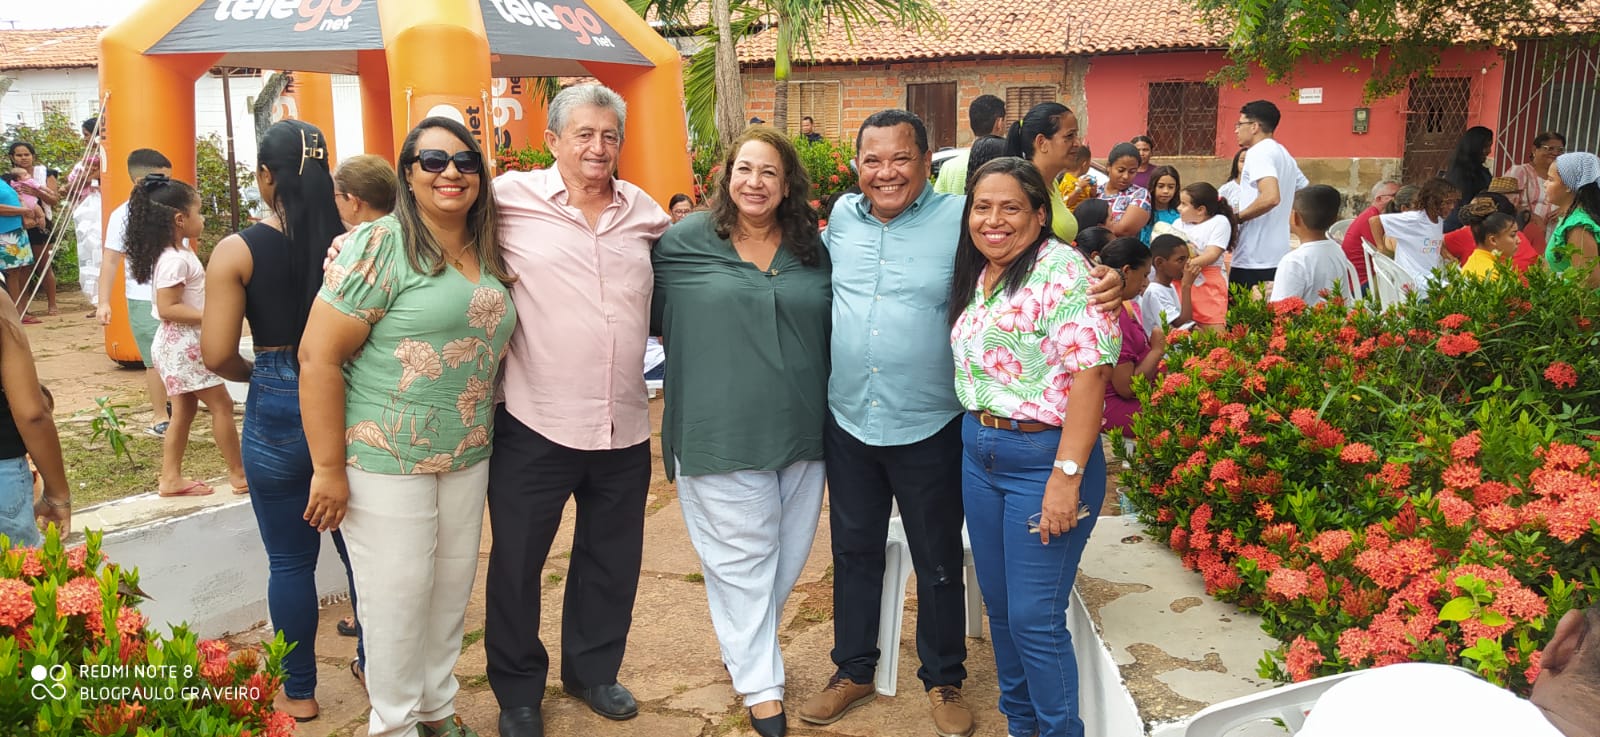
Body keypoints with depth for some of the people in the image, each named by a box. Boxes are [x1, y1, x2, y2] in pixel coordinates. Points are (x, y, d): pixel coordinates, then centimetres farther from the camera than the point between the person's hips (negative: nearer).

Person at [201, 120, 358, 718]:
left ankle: (299, 691, 24)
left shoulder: (237, 251, -10)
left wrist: (260, 373, 10)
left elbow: (217, 355, -11)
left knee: (290, 559, 11)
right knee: (357, 544, 17)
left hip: (277, 410, -2)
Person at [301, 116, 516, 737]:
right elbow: (318, 356, -16)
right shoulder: (380, 246, -13)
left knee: (453, 588, 16)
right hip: (386, 460, -6)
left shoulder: (488, 256, 7)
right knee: (397, 597, 5)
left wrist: (485, 435, 12)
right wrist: (328, 468, -16)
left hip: (468, 458, 6)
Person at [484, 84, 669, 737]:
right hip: (535, 425, -4)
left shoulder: (644, 210, 8)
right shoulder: (512, 198, -6)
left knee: (611, 560, 18)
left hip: (625, 428, 4)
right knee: (518, 561, 10)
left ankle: (593, 671, 40)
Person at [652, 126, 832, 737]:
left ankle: (747, 647, 35)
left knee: (788, 553, 13)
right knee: (742, 555, 3)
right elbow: (655, 316, 5)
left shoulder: (813, 249, 7)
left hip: (800, 431, 4)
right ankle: (759, 683, 17)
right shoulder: (684, 242, -2)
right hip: (720, 431, -4)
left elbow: (834, 326, 15)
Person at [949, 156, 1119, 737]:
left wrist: (1067, 475, -23)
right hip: (978, 451, 8)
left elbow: (1090, 372, -20)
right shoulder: (975, 276, 11)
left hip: (1043, 455, -8)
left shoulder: (1061, 268, -14)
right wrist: (975, 432, 8)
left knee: (1033, 618, -2)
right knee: (998, 606, 17)